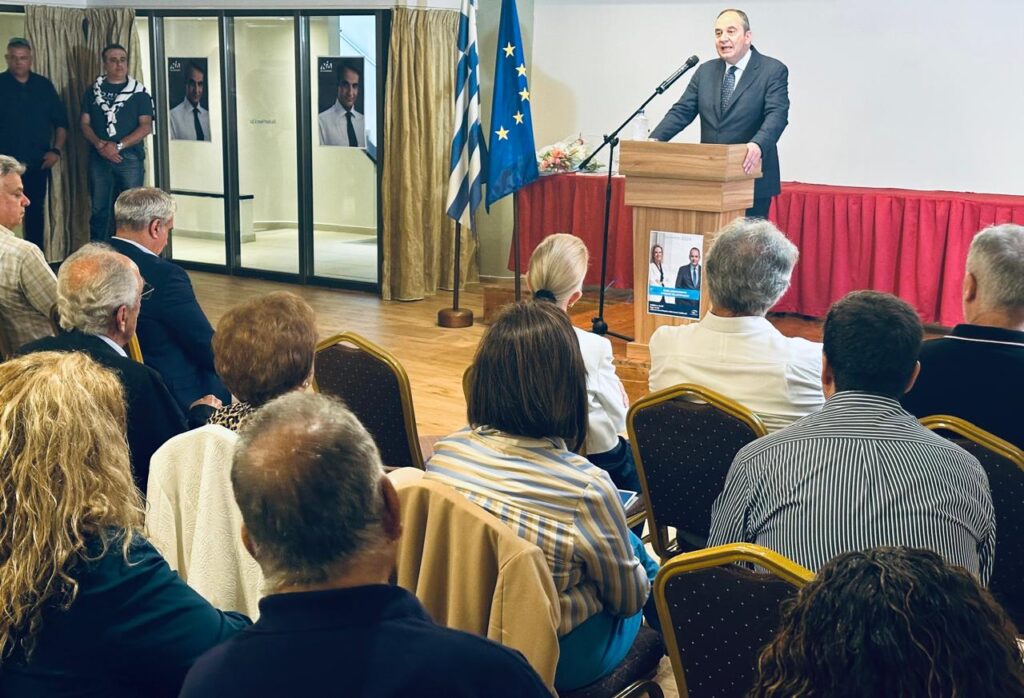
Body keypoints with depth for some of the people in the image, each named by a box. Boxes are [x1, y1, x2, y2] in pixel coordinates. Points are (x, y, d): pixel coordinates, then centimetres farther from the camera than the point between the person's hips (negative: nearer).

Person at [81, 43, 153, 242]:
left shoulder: (139, 93, 3)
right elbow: (85, 124, 7)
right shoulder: (93, 91, 11)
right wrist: (100, 145, -12)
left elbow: (146, 126, -5)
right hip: (99, 158, 2)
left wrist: (118, 146, -14)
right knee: (99, 210, 4)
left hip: (130, 157, -2)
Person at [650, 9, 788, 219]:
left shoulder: (773, 71, -3)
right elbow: (682, 111, 8)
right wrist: (655, 139, -11)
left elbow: (777, 115, -16)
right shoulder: (705, 71, 13)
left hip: (751, 180, -4)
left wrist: (758, 145, -36)